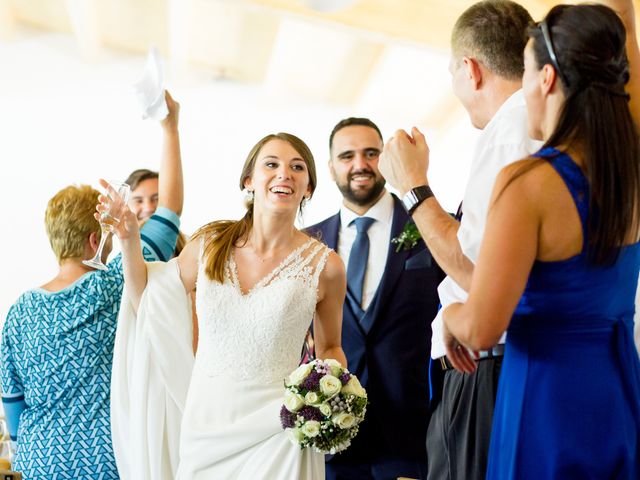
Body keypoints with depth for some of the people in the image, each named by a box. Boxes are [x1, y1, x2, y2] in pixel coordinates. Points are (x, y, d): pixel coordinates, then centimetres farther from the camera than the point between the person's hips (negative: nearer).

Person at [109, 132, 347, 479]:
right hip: (203, 425, 3)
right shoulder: (210, 243, -2)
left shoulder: (325, 265, -8)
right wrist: (129, 239, 0)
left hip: (275, 434, -2)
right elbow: (147, 304, 11)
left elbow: (330, 348, 7)